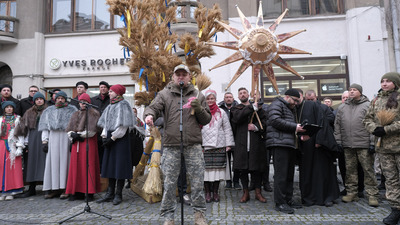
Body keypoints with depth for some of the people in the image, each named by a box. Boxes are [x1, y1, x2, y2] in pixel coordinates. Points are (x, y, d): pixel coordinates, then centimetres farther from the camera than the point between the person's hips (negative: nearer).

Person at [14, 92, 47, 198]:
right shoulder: (29, 113, 16)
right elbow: (25, 128, 13)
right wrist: (26, 142, 4)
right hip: (33, 140, 3)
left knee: (44, 161, -5)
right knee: (32, 163, 3)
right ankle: (32, 189, 10)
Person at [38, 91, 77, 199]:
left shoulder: (71, 110, 7)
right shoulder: (49, 111, 17)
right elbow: (45, 127, 13)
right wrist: (44, 141, 3)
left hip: (66, 138, -3)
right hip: (52, 138, 3)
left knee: (65, 161, -3)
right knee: (53, 162, 1)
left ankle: (64, 188, 0)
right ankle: (54, 188, 6)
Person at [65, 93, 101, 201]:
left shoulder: (94, 114, 0)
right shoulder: (75, 114, 19)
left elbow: (92, 130, -10)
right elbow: (69, 129, 13)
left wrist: (79, 134, -9)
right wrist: (72, 136, -6)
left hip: (89, 143, -5)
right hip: (76, 144, 5)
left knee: (88, 166, -5)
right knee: (76, 166, 3)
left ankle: (90, 192, -1)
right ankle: (77, 191, 9)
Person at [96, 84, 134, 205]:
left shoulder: (123, 104, -7)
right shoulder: (110, 106, 17)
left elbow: (123, 125, -14)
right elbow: (105, 122, 18)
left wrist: (113, 138, -15)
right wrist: (104, 136, 4)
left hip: (121, 138, -8)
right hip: (110, 137, 8)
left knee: (120, 165, -4)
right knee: (110, 165, 8)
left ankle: (118, 194, 4)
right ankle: (110, 193, 16)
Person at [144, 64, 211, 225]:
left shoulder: (197, 96, 13)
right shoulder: (164, 94, 10)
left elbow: (207, 120, 13)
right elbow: (154, 107, -5)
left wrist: (198, 108, -6)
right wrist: (149, 115, -27)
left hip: (193, 144, 1)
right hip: (171, 145, 0)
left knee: (197, 182, 5)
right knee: (169, 183, 5)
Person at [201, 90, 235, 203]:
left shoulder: (221, 112, 13)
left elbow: (227, 129, 11)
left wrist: (228, 144, 3)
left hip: (219, 145, 1)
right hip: (205, 145, -1)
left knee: (218, 168, 3)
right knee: (206, 168, -3)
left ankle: (215, 192, 15)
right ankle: (207, 192, 10)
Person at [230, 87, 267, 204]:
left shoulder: (257, 107, 14)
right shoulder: (235, 109, 10)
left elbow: (264, 121, 7)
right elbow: (237, 118, -11)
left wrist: (256, 127, -12)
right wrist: (252, 108, -8)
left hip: (256, 143, 1)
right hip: (241, 143, -1)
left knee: (256, 169, 5)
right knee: (243, 169, 4)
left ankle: (258, 193, 19)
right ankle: (246, 193, 17)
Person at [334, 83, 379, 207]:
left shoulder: (368, 106, 1)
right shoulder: (342, 107, 14)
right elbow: (337, 125, 14)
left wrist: (372, 143, -10)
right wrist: (338, 141, 7)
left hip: (364, 144, -4)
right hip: (347, 145, 4)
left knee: (368, 169, 0)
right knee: (350, 169, 9)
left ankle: (372, 194, 10)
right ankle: (351, 193, 20)